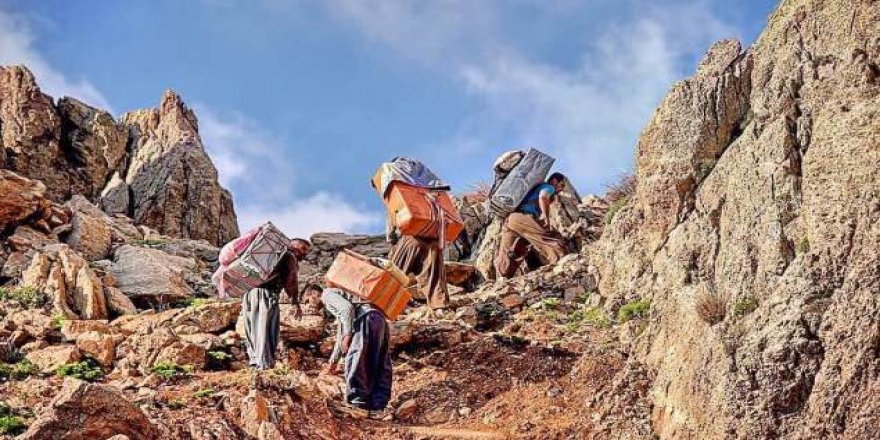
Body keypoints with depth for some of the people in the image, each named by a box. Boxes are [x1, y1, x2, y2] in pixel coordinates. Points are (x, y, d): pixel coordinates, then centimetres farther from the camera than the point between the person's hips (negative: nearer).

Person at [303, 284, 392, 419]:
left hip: (368, 319, -10)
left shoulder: (328, 293, 9)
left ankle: (358, 406, -6)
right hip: (380, 320, 10)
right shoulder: (331, 305, 37)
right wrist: (333, 361, 49)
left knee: (354, 362, -6)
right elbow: (341, 335, 44)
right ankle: (377, 408, 10)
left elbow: (347, 307, -11)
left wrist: (347, 335, -12)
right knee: (379, 368, 9)